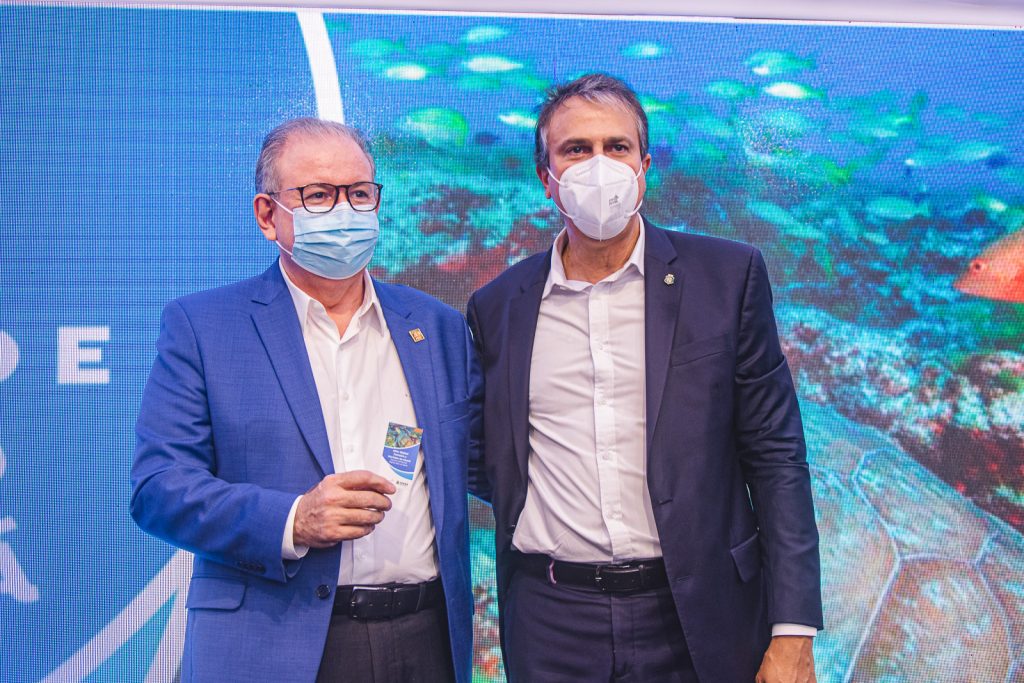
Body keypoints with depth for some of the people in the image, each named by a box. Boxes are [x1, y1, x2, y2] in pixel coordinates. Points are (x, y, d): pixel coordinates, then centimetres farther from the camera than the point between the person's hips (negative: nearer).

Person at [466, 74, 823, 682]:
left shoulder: (727, 275, -2)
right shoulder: (499, 305, 5)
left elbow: (775, 456, -3)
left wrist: (794, 633, -7)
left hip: (695, 621, -1)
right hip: (551, 629, 2)